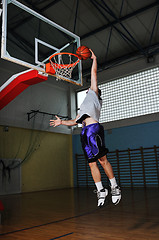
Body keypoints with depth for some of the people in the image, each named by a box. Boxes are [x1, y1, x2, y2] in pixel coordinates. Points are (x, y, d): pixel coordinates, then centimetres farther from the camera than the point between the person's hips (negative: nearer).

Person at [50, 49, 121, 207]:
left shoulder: (94, 93, 18)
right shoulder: (85, 105, 36)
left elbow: (94, 73, 15)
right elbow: (75, 121, 36)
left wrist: (94, 58, 24)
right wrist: (62, 122, 30)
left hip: (93, 129, -7)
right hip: (85, 132, 8)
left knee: (102, 159, -10)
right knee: (92, 163, 2)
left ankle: (114, 187, -1)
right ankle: (101, 190, 6)